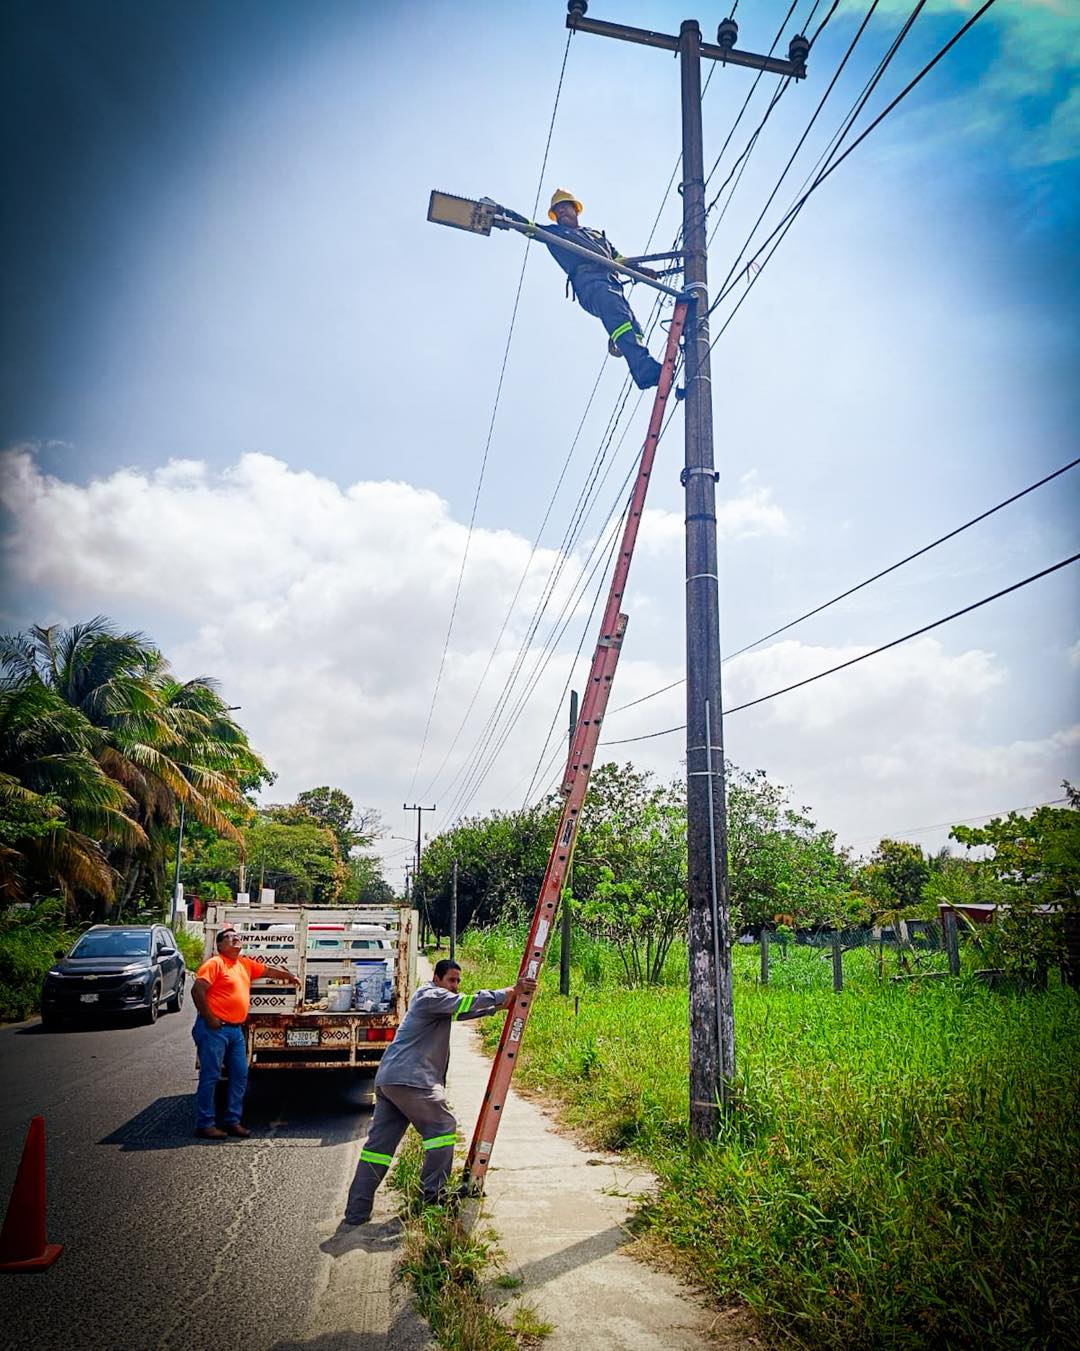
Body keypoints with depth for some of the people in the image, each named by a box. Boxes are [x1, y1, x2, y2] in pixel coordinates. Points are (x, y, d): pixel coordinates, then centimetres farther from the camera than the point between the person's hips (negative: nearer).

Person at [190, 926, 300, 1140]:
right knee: (210, 1076, -3)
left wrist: (290, 976, 38)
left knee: (240, 1076, 8)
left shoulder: (245, 964, 15)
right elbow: (197, 990, -16)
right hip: (215, 1029, -8)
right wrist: (209, 1018, -16)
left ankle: (233, 1121, 16)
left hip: (236, 1030, 8)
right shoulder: (214, 963, -8)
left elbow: (268, 971, 30)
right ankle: (204, 1124, 4)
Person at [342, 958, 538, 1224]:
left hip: (387, 1080, 10)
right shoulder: (430, 995, -5)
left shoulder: (439, 1002, 26)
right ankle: (433, 1195, 3)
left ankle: (356, 1213, 6)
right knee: (442, 1127, 2)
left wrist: (501, 1003, 19)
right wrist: (509, 993, -17)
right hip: (410, 1080, -10)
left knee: (378, 1143, 6)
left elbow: (464, 1010, 28)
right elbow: (465, 1003, -16)